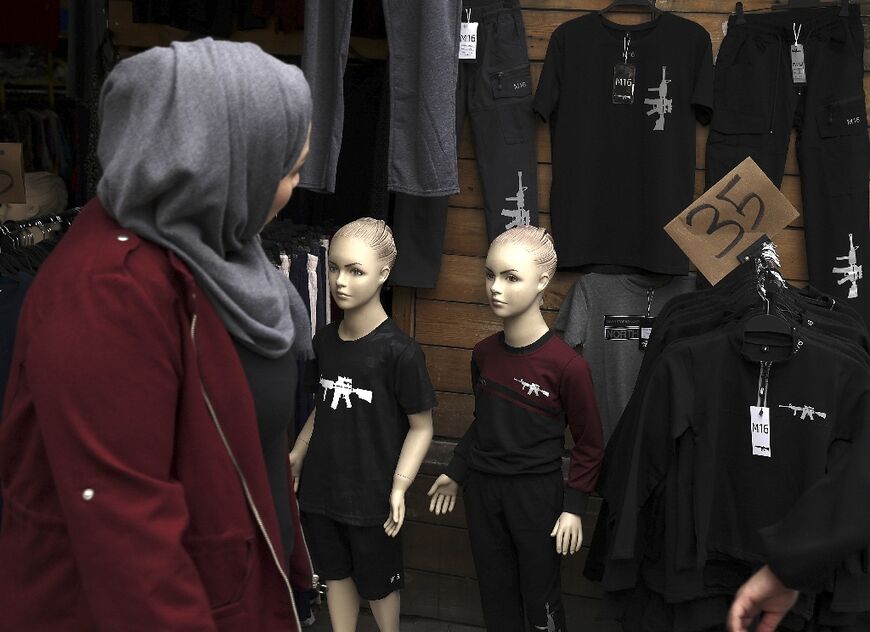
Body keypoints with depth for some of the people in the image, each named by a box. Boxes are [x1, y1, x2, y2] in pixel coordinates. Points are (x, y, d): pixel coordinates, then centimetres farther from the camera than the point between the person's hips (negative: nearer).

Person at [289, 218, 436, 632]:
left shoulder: (399, 352, -17)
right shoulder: (325, 340, 1)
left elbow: (421, 426, -11)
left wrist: (399, 487, -18)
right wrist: (296, 456, 13)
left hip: (371, 496, -5)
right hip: (320, 488, 5)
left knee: (377, 582, 13)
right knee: (335, 573, 18)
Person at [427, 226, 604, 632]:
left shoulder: (566, 365, -17)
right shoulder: (484, 354, 1)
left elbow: (589, 443, -9)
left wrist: (573, 506, -11)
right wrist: (456, 472, 15)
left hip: (537, 493, -5)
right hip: (482, 490, 5)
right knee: (496, 599, 15)